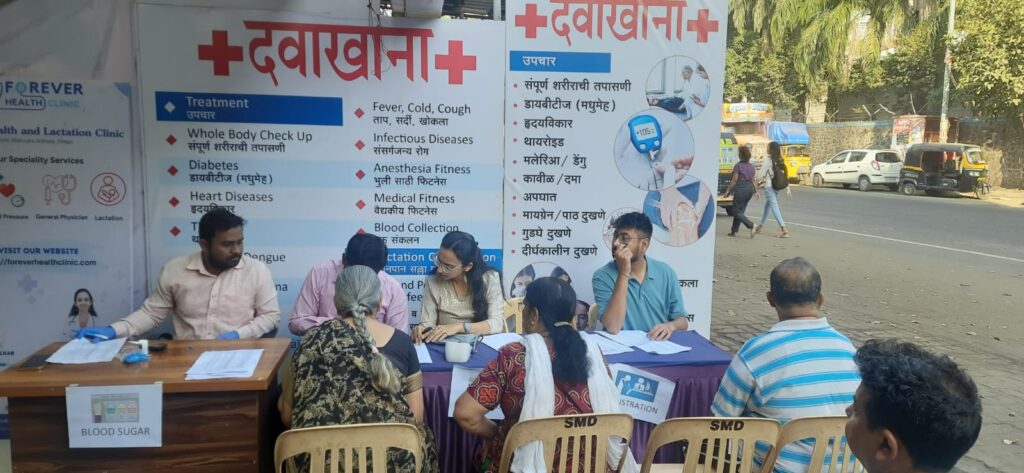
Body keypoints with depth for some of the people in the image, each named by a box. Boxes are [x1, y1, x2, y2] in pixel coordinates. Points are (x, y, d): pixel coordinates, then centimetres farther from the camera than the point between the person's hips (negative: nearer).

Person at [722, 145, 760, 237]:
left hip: (741, 188, -8)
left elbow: (734, 180, -11)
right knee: (740, 210, 14)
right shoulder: (752, 166, 9)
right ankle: (734, 231, 17)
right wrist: (756, 191, 18)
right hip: (750, 188, 8)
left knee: (736, 211, -1)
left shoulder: (738, 165, -10)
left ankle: (751, 225, -18)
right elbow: (753, 181, 11)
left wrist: (728, 190, -7)